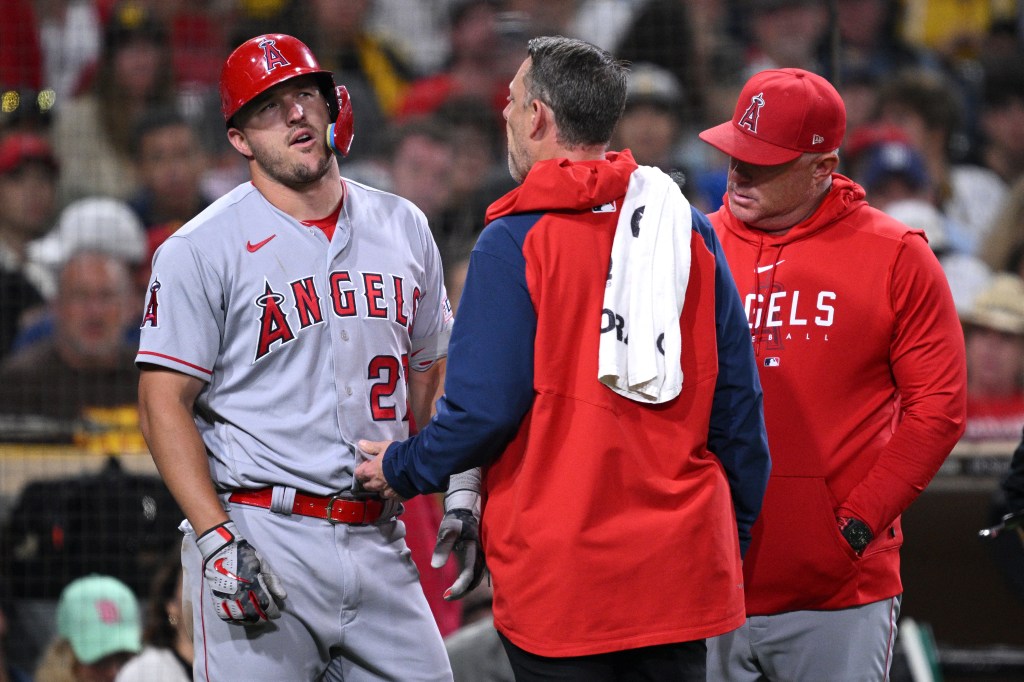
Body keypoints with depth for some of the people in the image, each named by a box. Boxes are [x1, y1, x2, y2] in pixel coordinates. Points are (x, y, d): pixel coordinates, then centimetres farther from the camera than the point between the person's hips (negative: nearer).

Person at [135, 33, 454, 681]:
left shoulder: (403, 228, 13)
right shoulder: (198, 250, -4)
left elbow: (432, 372, 22)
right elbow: (165, 402, -7)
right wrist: (217, 541, -15)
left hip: (379, 540, 5)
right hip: (263, 538, -5)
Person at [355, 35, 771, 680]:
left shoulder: (514, 243, -9)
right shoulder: (689, 231, 6)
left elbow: (484, 408, -12)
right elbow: (737, 398, 8)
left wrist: (401, 469, 6)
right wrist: (737, 530, 18)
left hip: (562, 572, -4)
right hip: (684, 565, 4)